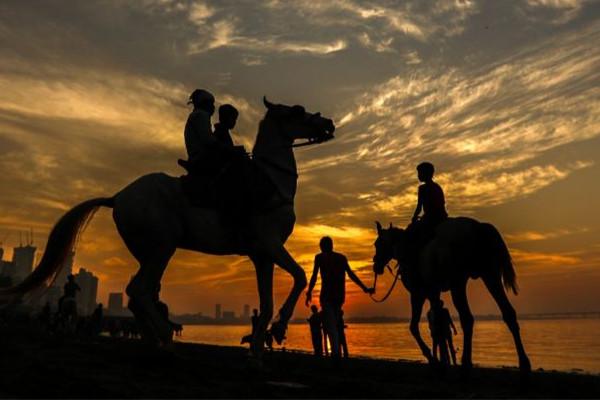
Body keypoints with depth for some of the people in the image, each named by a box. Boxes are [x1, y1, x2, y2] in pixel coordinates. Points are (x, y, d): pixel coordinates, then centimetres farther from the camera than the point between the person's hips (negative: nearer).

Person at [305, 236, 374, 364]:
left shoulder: (319, 257, 5)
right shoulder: (342, 257, 13)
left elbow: (314, 276, -3)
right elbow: (351, 275, 7)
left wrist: (309, 293, 1)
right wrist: (365, 288, 10)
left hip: (326, 295, -4)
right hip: (340, 296, 4)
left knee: (330, 325, -8)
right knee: (334, 324, 17)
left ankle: (336, 352, -26)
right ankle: (335, 352, 14)